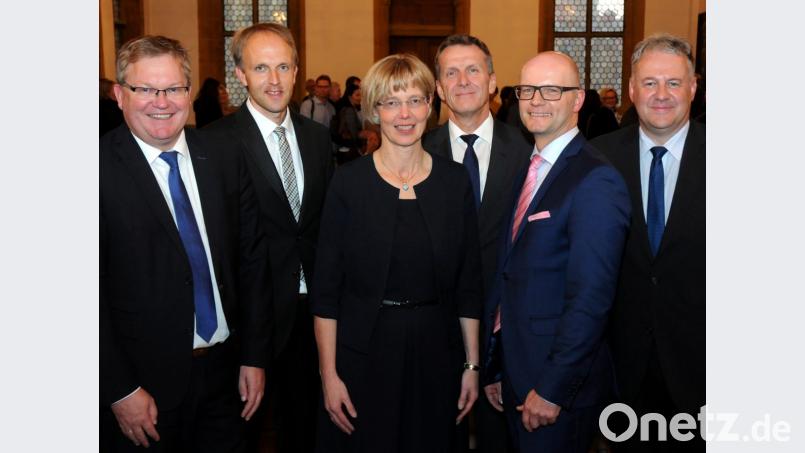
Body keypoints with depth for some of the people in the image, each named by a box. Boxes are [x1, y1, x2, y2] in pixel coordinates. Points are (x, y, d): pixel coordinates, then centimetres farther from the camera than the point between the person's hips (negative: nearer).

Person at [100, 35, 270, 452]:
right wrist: (120, 390, -12)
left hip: (225, 372, 4)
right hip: (144, 386, -3)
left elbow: (252, 261, 4)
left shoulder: (225, 161, 1)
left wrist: (254, 356, 2)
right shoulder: (103, 169, -12)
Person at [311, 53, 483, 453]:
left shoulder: (455, 181, 0)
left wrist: (471, 364, 3)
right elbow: (326, 288, -5)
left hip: (436, 354, 2)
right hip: (362, 353, -2)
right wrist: (328, 374, -8)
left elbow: (468, 283, 4)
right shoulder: (349, 181, -7)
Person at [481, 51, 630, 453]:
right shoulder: (525, 171, 9)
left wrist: (552, 390, -19)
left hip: (561, 387, -7)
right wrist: (494, 366, 10)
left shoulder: (596, 181, -18)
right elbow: (508, 275, 9)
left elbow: (590, 299, -22)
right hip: (514, 372, 8)